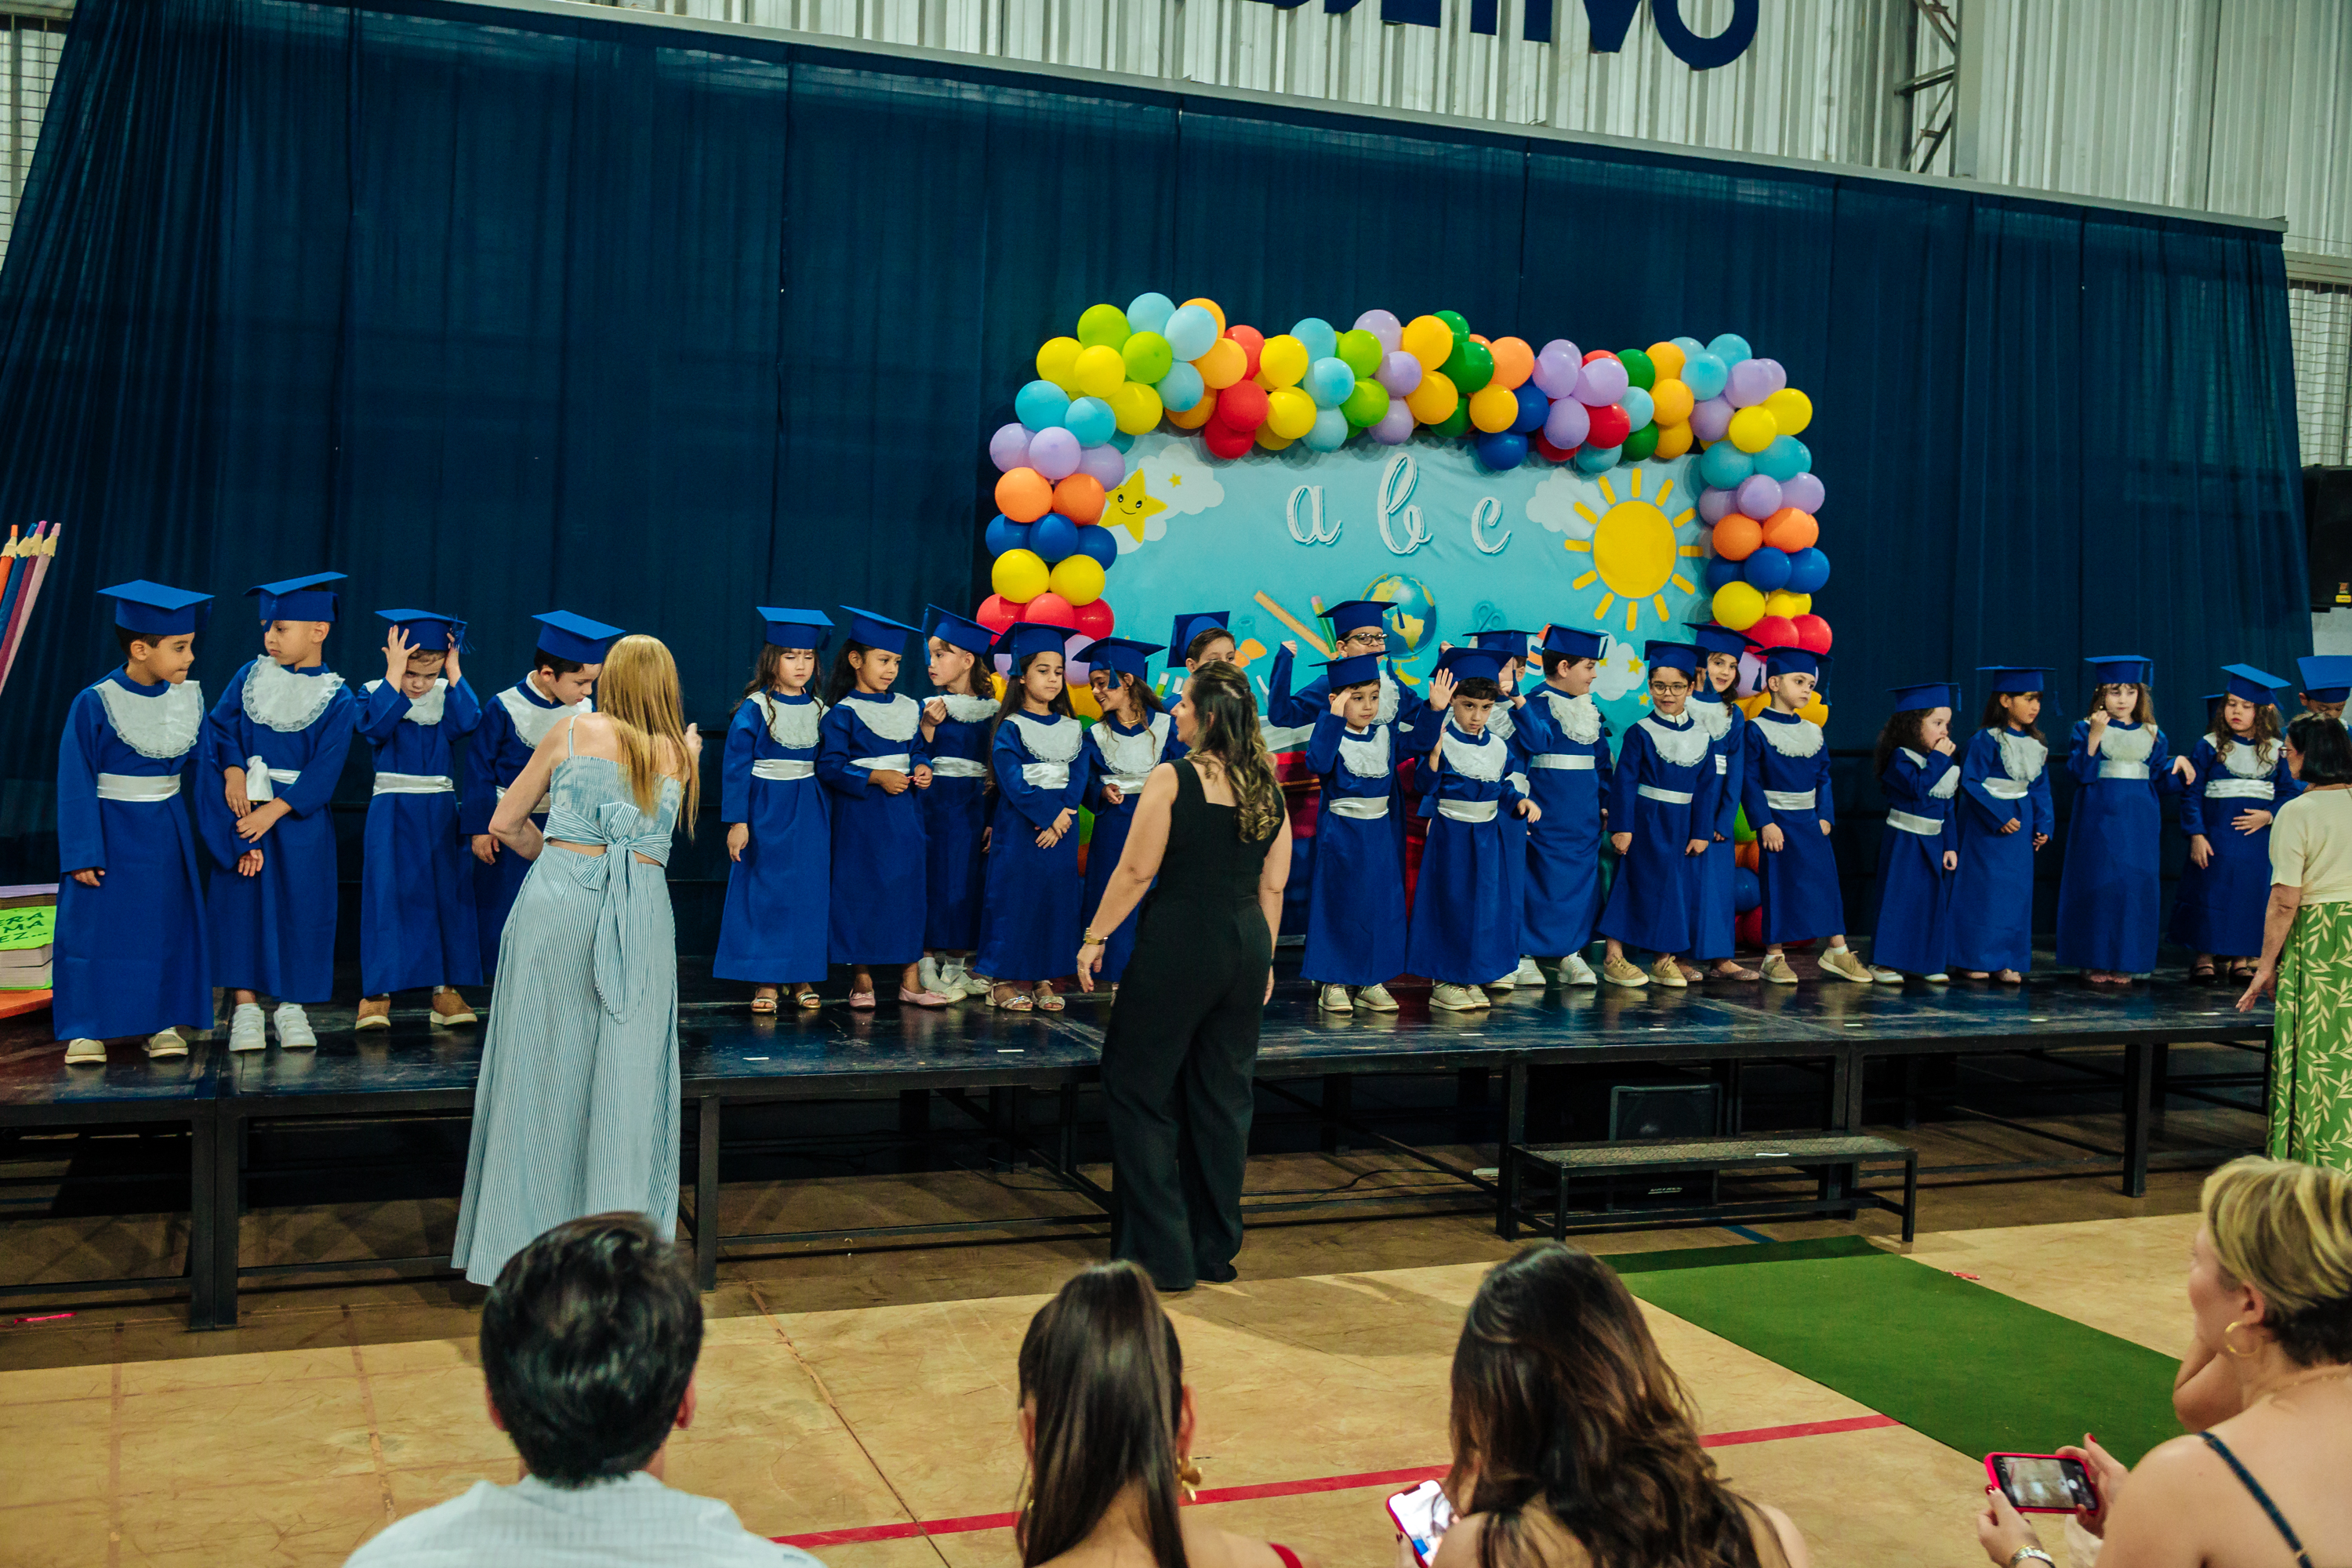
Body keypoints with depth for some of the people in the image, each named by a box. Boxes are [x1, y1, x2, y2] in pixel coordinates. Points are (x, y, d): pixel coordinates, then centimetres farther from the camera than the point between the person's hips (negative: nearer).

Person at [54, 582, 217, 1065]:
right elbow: (76, 784, -12)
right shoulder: (94, 705, -15)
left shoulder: (189, 699, -2)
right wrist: (82, 853, -15)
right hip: (111, 834, -4)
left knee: (169, 925, 8)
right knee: (96, 925, 0)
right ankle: (87, 1029, 11)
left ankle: (164, 1023, 18)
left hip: (167, 834, 4)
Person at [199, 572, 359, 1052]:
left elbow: (324, 770, -11)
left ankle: (291, 1007, 13)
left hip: (299, 817, -2)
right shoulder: (250, 677, 5)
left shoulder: (337, 701, -5)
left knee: (300, 908, 2)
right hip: (244, 807, 2)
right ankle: (245, 1006, 6)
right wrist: (233, 770, -13)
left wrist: (274, 810, -17)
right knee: (242, 900, 0)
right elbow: (219, 726, 5)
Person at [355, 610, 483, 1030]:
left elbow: (468, 721, -16)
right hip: (392, 814, -3)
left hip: (440, 813, 3)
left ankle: (446, 988, 11)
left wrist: (453, 669, -14)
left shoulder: (446, 695, 4)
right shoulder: (375, 693, -3)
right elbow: (377, 725, -24)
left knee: (446, 895, 5)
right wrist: (396, 672, -23)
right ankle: (377, 992, -2)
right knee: (386, 895, -6)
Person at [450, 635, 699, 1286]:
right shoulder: (681, 753, 12)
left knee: (541, 1071, 6)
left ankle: (526, 1241, 11)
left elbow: (505, 823, 13)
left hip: (558, 907, -1)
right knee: (623, 1082, 5)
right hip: (641, 915, 1)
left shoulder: (574, 730, 7)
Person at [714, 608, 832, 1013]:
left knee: (808, 894, 6)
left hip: (810, 815, 4)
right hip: (766, 813, -4)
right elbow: (735, 767, -7)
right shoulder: (754, 709, -6)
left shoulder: (819, 711, 7)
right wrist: (736, 822, -12)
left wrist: (830, 820, 9)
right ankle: (766, 980, 7)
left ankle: (803, 976, 16)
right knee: (764, 895, 0)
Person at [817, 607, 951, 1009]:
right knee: (861, 893, 0)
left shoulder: (909, 708, 10)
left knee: (909, 888, 4)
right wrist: (875, 777, -19)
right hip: (860, 815, -5)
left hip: (905, 813, 5)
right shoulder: (842, 713, -7)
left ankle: (910, 980, 10)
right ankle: (862, 980, 10)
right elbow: (830, 765, -12)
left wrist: (922, 767, -4)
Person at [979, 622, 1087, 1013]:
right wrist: (1050, 814, -18)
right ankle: (1003, 980, 6)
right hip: (1019, 828, -5)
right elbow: (1012, 781, -13)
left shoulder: (1071, 729, 10)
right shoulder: (1010, 728, -4)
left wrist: (1062, 818, -13)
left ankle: (1042, 978, 13)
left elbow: (1078, 777, 1)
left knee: (1056, 898, 5)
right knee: (1015, 897, -2)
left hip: (1061, 827, 5)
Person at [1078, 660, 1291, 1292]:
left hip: (1179, 944, -6)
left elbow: (1135, 872, -10)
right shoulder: (1268, 788, 6)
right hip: (1247, 945, 6)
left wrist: (1094, 938, 0)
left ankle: (1161, 1255, 6)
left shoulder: (1172, 779, -11)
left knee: (1139, 1091, 6)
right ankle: (1216, 1250, 22)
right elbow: (1273, 885, 10)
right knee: (1224, 1098, 13)